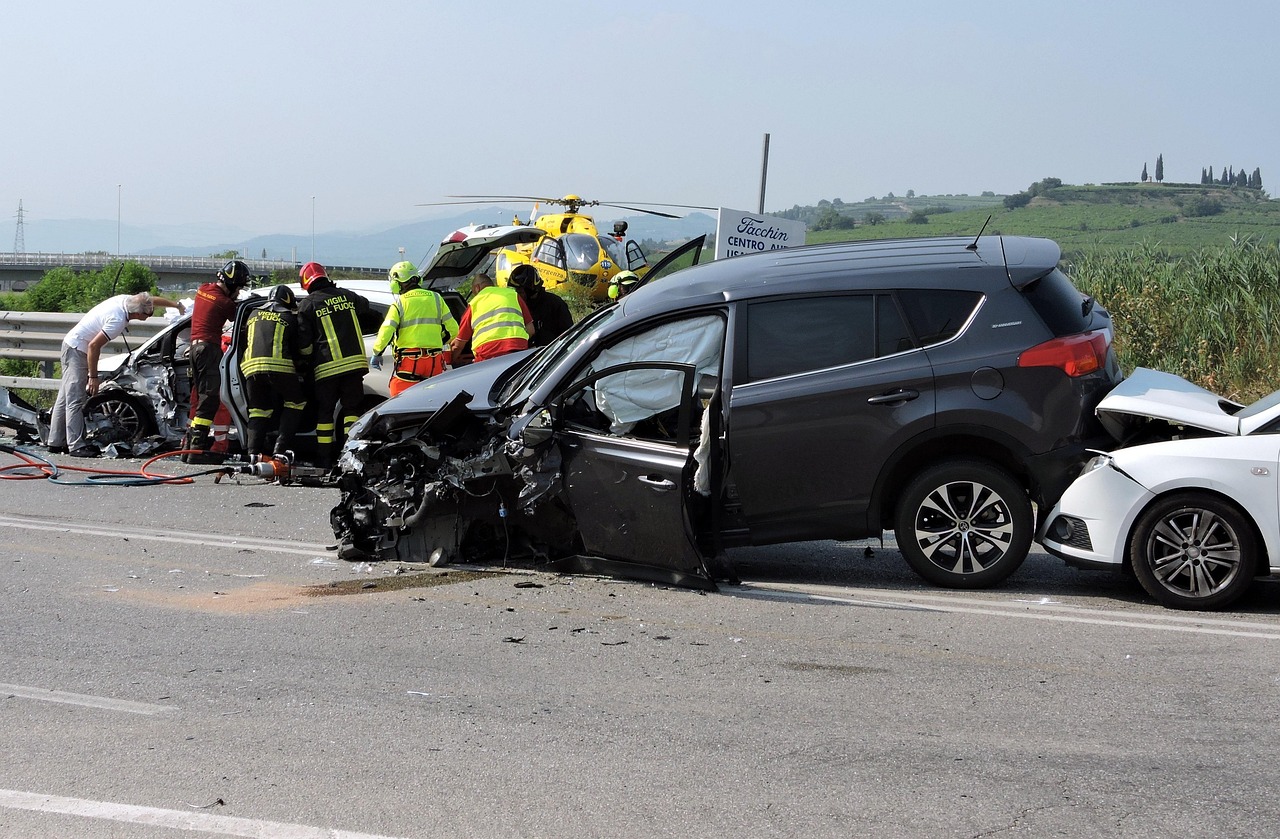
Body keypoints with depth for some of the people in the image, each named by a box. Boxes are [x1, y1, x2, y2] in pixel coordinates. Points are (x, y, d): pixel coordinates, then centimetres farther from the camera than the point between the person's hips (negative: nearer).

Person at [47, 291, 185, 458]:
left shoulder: (126, 300, -4)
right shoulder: (117, 321, -29)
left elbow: (153, 300, 15)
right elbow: (93, 345, -28)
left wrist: (176, 305, 26)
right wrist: (93, 377, -22)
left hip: (72, 343, 10)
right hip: (77, 349, -10)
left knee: (66, 397, 13)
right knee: (75, 400, -12)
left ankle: (56, 442, 19)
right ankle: (76, 446, -14)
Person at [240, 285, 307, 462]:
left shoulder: (254, 315, 25)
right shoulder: (289, 318, 14)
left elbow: (244, 342, 27)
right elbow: (297, 349, 16)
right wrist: (299, 363, 34)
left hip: (251, 366, 4)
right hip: (279, 366, -4)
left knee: (258, 409, 16)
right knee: (295, 402, 14)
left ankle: (254, 450, 0)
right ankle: (281, 447, 2)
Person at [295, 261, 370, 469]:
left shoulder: (307, 305, -2)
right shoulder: (346, 295, 10)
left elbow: (304, 344, -4)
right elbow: (365, 306, 33)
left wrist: (309, 355, 16)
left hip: (326, 366, -3)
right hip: (354, 362, 3)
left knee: (324, 412, 7)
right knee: (351, 409, 10)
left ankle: (324, 460, 6)